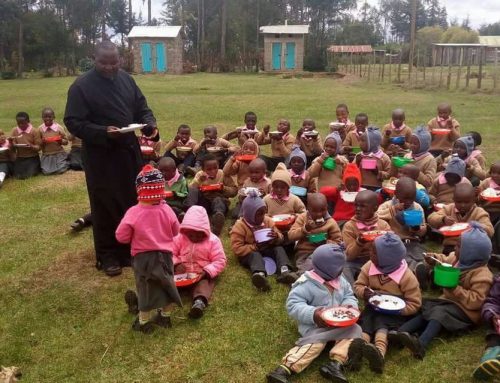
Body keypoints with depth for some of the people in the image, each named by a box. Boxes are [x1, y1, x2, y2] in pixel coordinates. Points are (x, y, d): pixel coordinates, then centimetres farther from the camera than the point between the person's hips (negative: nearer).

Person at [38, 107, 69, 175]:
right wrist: (42, 142, -18)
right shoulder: (40, 129, -1)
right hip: (46, 155, 2)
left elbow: (66, 141, 0)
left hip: (59, 154, -1)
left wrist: (61, 141, -21)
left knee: (60, 171, -17)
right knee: (46, 172, -14)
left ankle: (66, 164, 17)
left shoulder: (59, 127, -5)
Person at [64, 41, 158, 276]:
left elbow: (142, 108, 12)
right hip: (101, 156, -5)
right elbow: (73, 123, -14)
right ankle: (108, 256, 19)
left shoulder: (126, 79, 6)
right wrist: (103, 132, -27)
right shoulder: (81, 86, -11)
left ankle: (130, 249, 30)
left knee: (132, 202, 13)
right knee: (106, 207, 4)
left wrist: (149, 123, -10)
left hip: (129, 152, 5)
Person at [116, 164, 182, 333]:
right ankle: (165, 316, 36)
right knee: (166, 285, 19)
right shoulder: (166, 210, -10)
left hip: (142, 257, -2)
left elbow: (121, 237, -12)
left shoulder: (133, 213, -19)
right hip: (165, 255, 3)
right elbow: (175, 231, 5)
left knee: (146, 288, 11)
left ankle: (144, 322, 26)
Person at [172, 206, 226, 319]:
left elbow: (220, 261, -6)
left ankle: (200, 302, -67)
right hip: (182, 273, 3)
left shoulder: (213, 240, -3)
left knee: (203, 284, -37)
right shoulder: (179, 237, 5)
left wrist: (207, 271, -22)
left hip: (203, 274, -3)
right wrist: (176, 264, -16)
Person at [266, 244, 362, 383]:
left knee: (355, 329, -16)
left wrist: (350, 306, -12)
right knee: (315, 342, -32)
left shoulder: (341, 280, 6)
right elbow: (293, 304, -20)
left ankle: (335, 363, -34)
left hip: (339, 324, 7)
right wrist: (312, 314, -36)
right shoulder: (306, 284, -16)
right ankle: (284, 369, -45)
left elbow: (349, 296, 14)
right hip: (314, 326, -6)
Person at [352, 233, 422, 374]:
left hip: (394, 312, -4)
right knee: (366, 321, -30)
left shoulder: (407, 276, -15)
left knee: (382, 322, -35)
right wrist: (364, 292, -20)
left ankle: (379, 351, -65)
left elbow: (414, 304, -11)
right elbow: (358, 285, 6)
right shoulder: (369, 266, -3)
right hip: (373, 307, 4)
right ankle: (362, 347, -62)